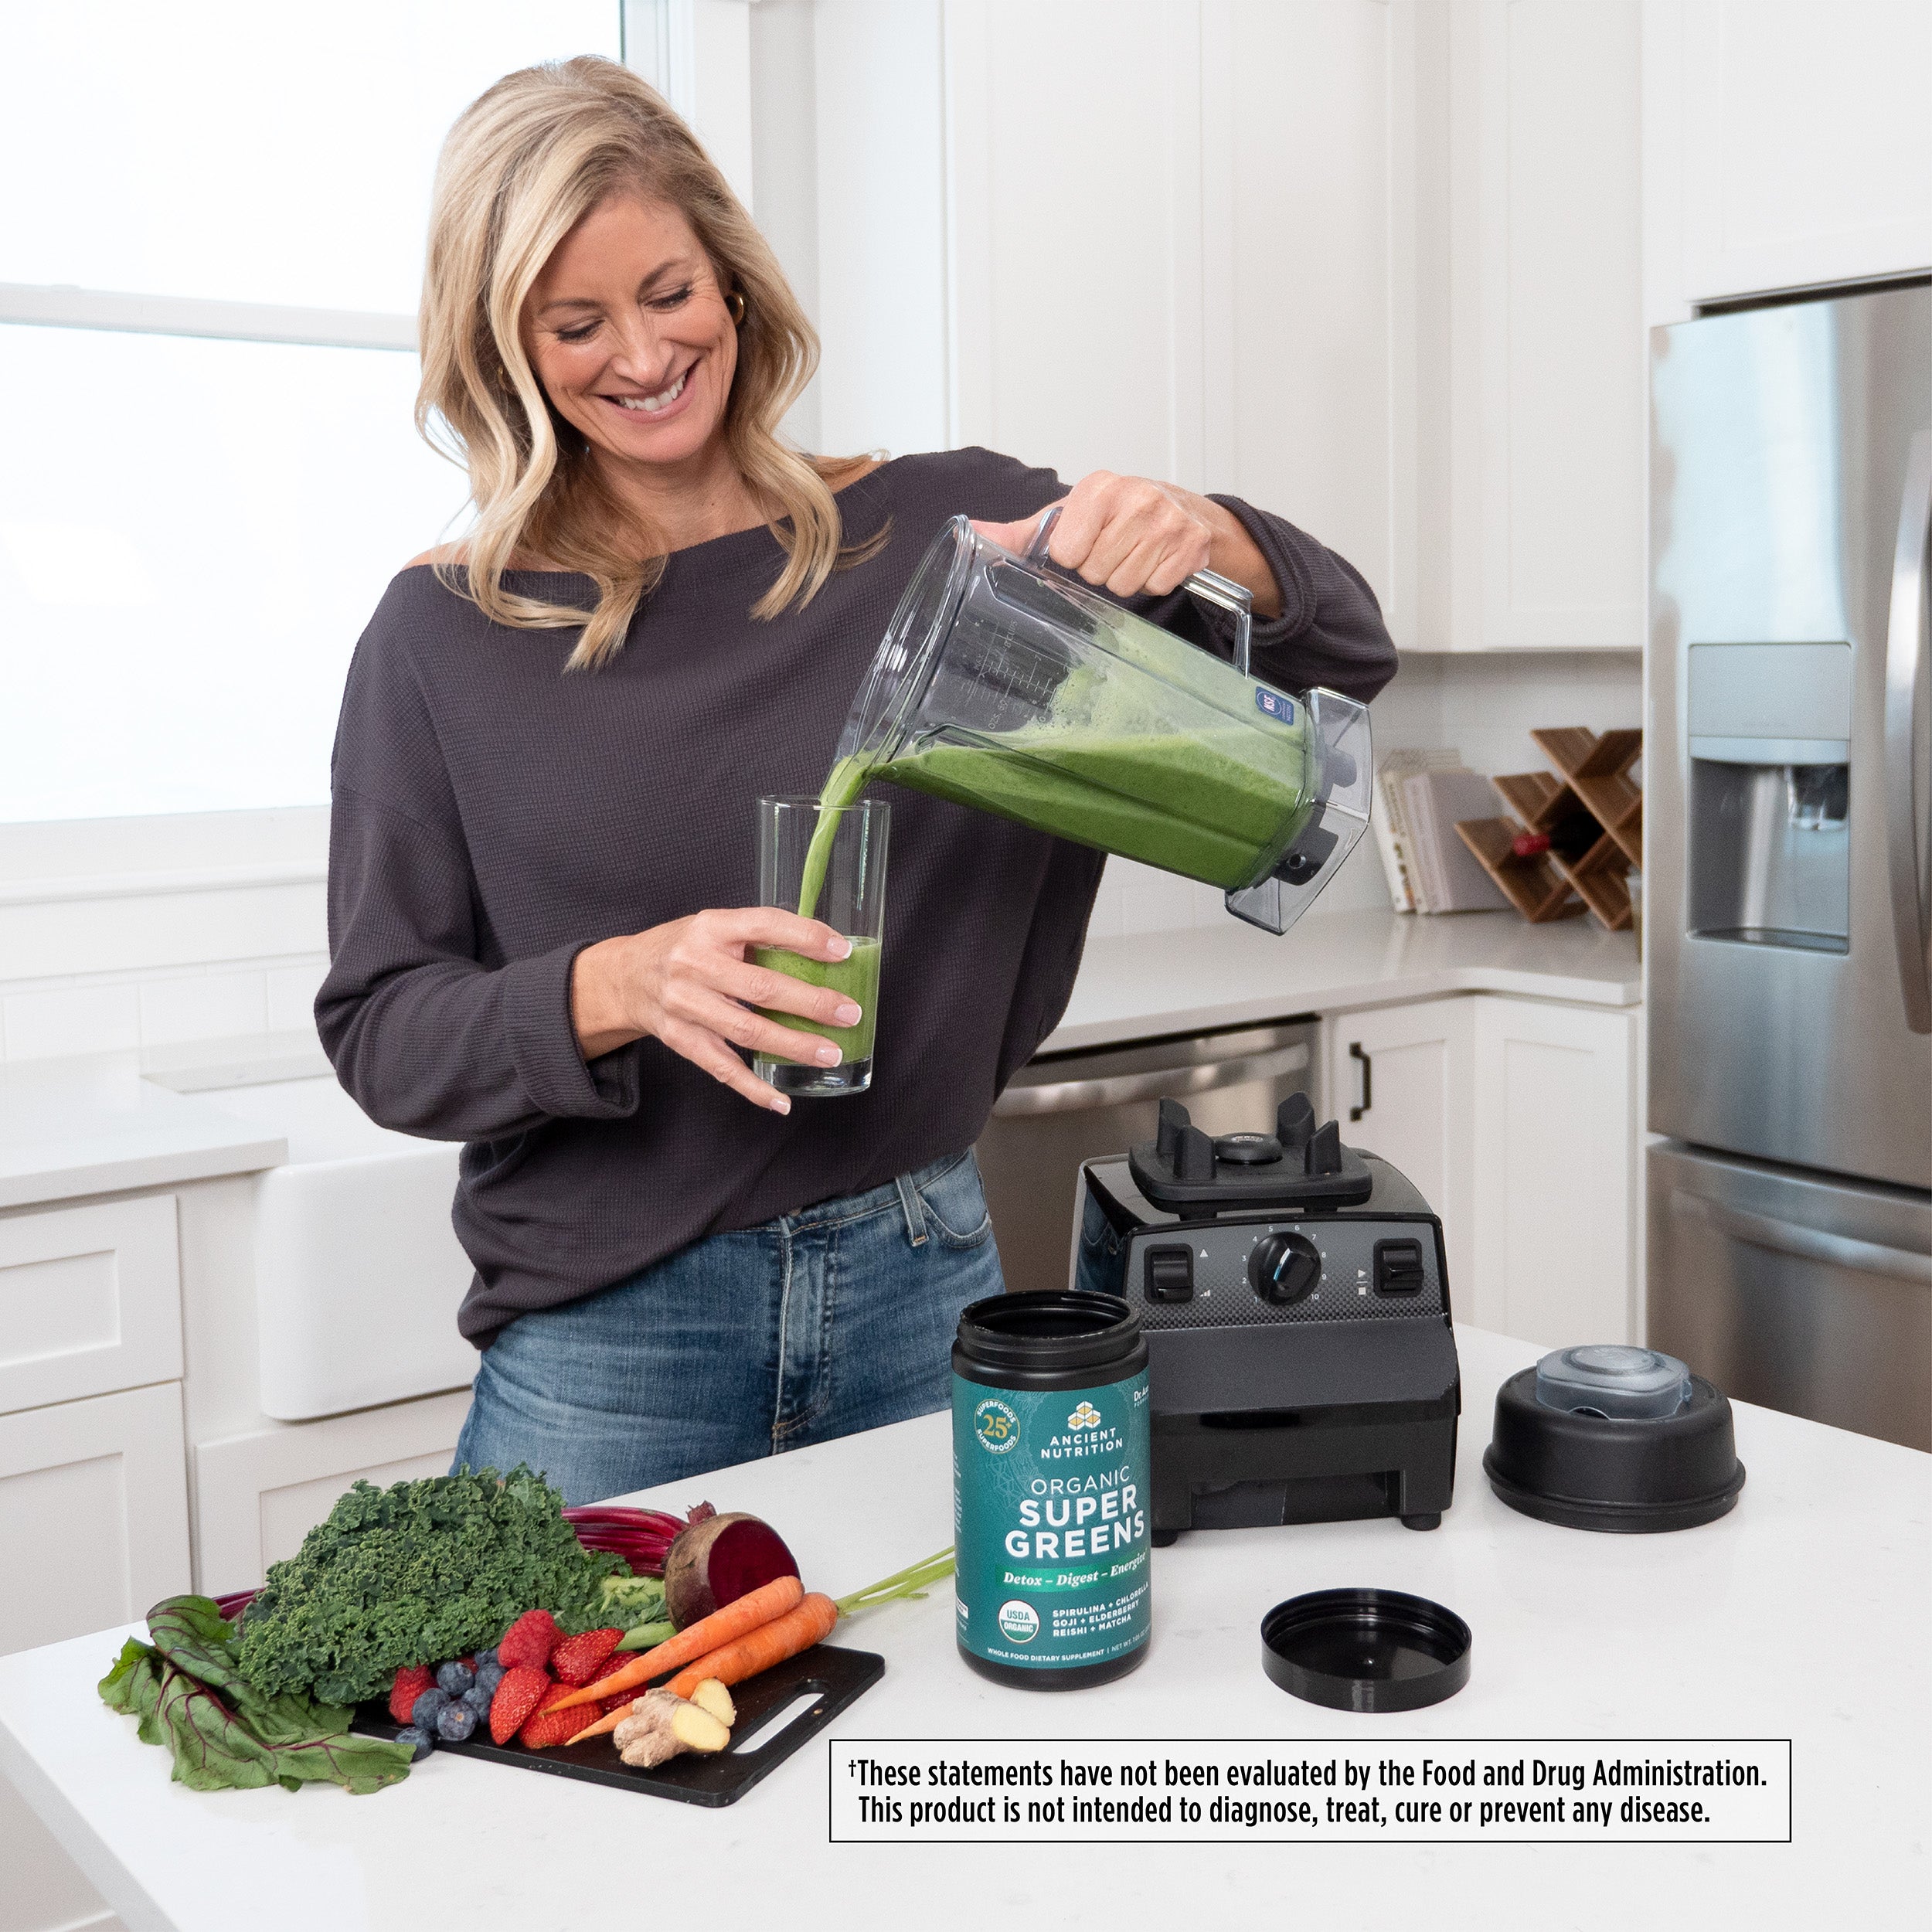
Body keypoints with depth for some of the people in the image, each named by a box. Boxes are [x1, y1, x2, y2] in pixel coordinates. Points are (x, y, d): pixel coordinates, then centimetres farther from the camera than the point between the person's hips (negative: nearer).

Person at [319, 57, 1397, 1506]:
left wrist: (1202, 542, -20)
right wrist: (620, 988, -22)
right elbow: (383, 1030, -3)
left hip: (924, 1286, 2)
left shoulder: (945, 533, 0)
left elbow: (1343, 654, 2)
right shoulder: (446, 639, -1)